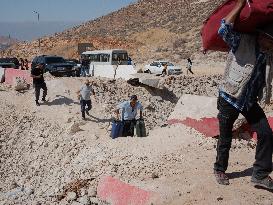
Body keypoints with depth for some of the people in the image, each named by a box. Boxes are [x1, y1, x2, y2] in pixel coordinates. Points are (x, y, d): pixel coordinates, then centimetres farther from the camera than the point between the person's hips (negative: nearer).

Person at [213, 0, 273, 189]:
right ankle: (219, 170, 29)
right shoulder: (242, 42, -15)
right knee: (225, 138, 7)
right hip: (230, 99, -5)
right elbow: (224, 29, -29)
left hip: (250, 101, 6)